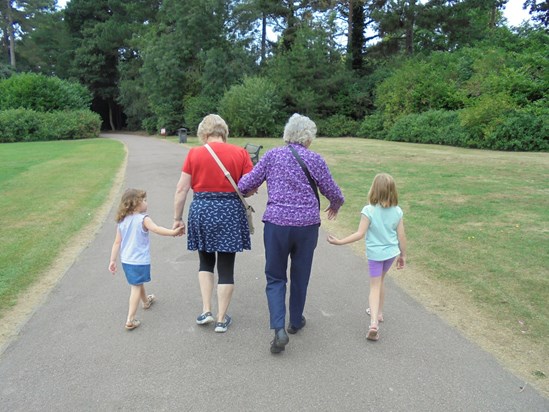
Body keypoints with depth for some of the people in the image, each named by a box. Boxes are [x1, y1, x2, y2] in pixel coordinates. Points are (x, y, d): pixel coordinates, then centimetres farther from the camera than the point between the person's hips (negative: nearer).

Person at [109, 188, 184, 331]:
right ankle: (130, 320, -5)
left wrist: (112, 260, 9)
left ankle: (146, 301, 52)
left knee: (138, 283, 27)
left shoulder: (121, 221, 4)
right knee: (136, 287, -2)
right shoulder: (143, 219, -15)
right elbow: (156, 229, -33)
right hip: (140, 260, -7)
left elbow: (117, 242, 6)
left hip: (126, 260, 7)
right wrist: (173, 232, -40)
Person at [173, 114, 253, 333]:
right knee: (226, 267, 10)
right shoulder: (240, 153, -2)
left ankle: (206, 310, 18)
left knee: (205, 261, 23)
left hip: (201, 210, 1)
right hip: (230, 212, 0)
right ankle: (221, 319, 19)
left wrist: (177, 218, 8)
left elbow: (181, 189, -1)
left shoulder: (194, 153, -1)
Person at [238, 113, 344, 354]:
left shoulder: (272, 156, 1)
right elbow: (333, 193, 5)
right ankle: (296, 321, 34)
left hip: (276, 223, 0)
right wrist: (335, 206, 27)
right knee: (300, 276, 18)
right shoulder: (314, 159, 0)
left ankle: (279, 329, -3)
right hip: (307, 225, 0)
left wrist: (244, 190, 24)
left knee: (275, 277, 12)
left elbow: (245, 185, 0)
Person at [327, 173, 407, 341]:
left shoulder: (369, 210, -19)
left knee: (375, 286, 2)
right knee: (380, 280, 25)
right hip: (391, 252, 4)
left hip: (375, 254, -4)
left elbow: (360, 234, -20)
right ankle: (378, 312, 39)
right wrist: (403, 255, 12)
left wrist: (339, 242, -14)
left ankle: (374, 322, -14)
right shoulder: (397, 211, -6)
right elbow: (401, 236, -1)